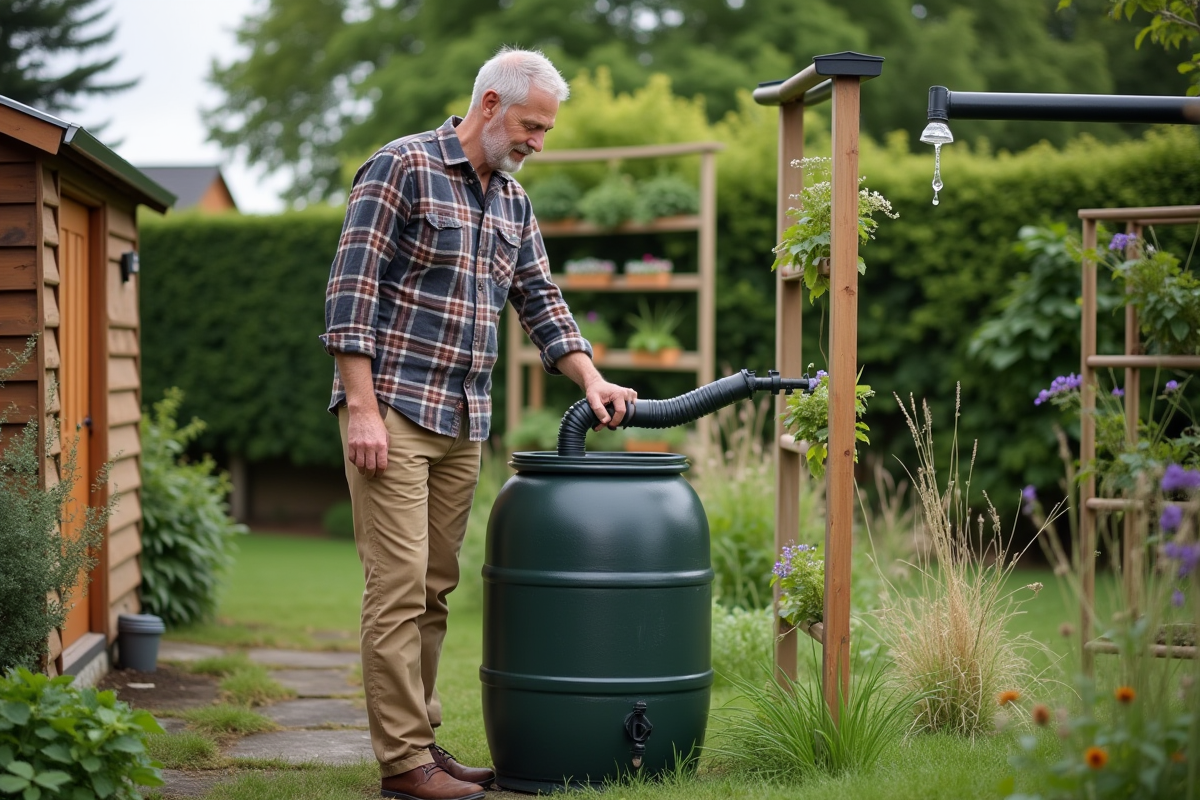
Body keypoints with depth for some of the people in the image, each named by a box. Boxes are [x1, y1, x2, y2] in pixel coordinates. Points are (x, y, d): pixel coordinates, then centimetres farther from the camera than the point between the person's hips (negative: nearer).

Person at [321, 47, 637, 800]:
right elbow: (350, 291, -13)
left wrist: (592, 379, 3)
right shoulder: (402, 167, -9)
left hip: (462, 424, 8)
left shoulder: (512, 199, 15)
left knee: (434, 590, 10)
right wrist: (363, 409, -18)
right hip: (392, 411, -8)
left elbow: (541, 301, 18)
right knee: (399, 588, -7)